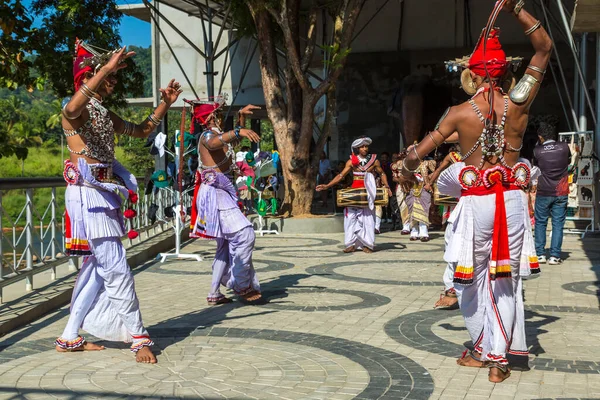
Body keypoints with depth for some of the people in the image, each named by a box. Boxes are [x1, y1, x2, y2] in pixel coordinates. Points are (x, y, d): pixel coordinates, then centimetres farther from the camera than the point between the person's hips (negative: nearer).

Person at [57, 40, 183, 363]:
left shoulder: (104, 113, 20)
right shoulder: (75, 109, -8)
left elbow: (141, 130, 28)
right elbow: (71, 109, -34)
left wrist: (166, 103, 16)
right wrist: (107, 67, -37)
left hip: (105, 194, 9)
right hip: (87, 193, -9)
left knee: (97, 266, 11)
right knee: (116, 268, -10)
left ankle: (70, 337, 19)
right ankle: (138, 338, -5)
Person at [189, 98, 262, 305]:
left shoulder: (217, 134, 20)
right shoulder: (207, 136, -9)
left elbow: (235, 139, 38)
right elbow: (214, 143, -34)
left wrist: (242, 116, 24)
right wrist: (238, 131, -50)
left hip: (222, 194, 11)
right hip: (214, 194, -11)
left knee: (226, 245, 12)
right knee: (244, 233, -20)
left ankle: (214, 293, 15)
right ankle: (241, 284, -13)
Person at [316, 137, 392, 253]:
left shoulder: (374, 161, 2)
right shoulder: (351, 161, 1)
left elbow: (382, 174, 13)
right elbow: (341, 175, -1)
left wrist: (386, 186, -4)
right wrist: (327, 186, -10)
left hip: (368, 193, 0)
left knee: (367, 218, 0)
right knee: (351, 217, -4)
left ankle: (367, 244, 8)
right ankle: (352, 244, 3)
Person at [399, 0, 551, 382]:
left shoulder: (460, 113, -7)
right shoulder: (519, 103, -4)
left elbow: (416, 154, -2)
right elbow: (545, 47, 7)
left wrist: (408, 170, 21)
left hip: (477, 203, -2)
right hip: (512, 201, 2)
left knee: (472, 278, 15)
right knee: (504, 279, 9)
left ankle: (483, 349, 23)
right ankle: (499, 358, 10)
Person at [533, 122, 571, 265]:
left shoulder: (537, 150, -8)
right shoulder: (564, 147, -4)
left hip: (543, 193, -1)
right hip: (561, 193, 1)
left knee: (540, 223, 11)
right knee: (558, 224, 4)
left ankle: (540, 254, 9)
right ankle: (555, 256, 2)